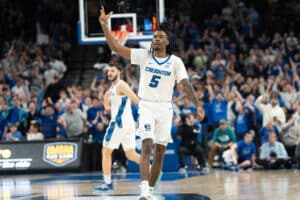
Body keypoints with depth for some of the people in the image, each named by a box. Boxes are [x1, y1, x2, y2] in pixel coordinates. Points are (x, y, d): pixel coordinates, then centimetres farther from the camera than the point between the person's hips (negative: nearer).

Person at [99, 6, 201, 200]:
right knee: (147, 145, -18)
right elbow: (116, 47, -4)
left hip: (165, 107, 2)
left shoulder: (175, 62, 0)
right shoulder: (144, 55, 1)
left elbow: (186, 84, -9)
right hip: (146, 106, -2)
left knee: (160, 151, 5)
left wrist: (197, 104, -24)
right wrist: (104, 25, -13)